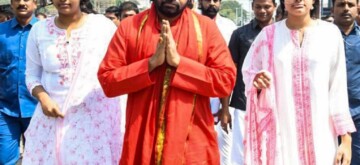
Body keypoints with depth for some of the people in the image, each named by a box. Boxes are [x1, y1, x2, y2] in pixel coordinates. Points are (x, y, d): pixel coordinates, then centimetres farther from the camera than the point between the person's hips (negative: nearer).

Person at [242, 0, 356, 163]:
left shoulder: (330, 33, -1)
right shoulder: (269, 34, 3)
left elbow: (338, 87, 2)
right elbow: (248, 71, 11)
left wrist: (346, 138, 1)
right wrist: (256, 80, -13)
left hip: (320, 135, 0)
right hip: (280, 133, 1)